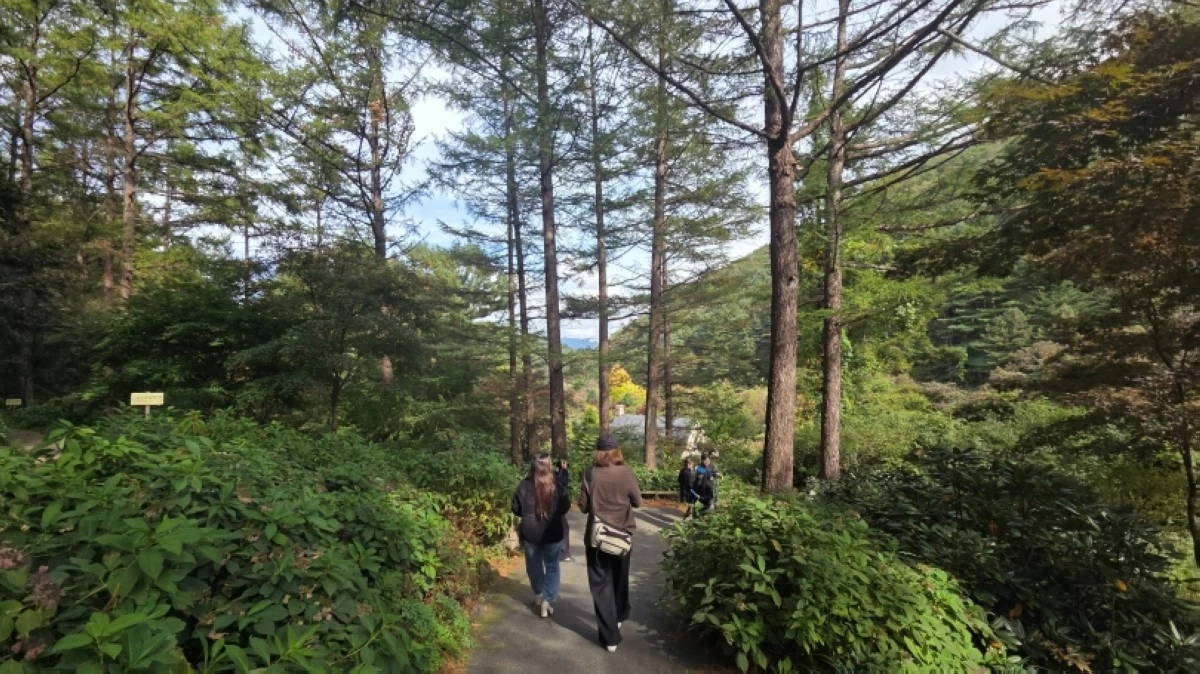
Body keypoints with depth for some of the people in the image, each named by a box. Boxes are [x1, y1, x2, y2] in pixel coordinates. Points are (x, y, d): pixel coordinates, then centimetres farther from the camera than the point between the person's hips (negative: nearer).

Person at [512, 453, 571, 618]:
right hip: (553, 534, -1)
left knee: (534, 566, 21)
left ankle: (538, 596, 35)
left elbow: (516, 510, -2)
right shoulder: (556, 486, -14)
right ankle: (547, 601, 8)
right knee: (552, 567, 15)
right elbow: (566, 506, -1)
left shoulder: (524, 486, -13)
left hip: (531, 534, 1)